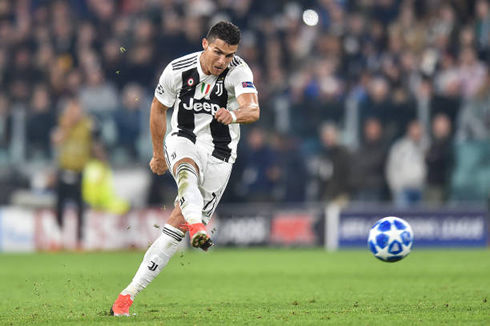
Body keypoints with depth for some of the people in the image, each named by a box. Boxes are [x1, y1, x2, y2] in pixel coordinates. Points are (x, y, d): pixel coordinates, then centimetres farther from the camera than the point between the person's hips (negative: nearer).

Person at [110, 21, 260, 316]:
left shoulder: (239, 71, -16)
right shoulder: (178, 70, -12)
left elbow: (253, 110, -33)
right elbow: (158, 109, 5)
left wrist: (234, 115, -56)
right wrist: (158, 154, 14)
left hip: (219, 155, 0)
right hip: (183, 140, 0)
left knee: (177, 225, -6)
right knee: (187, 170, -38)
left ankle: (131, 292, -2)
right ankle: (198, 228, -65)